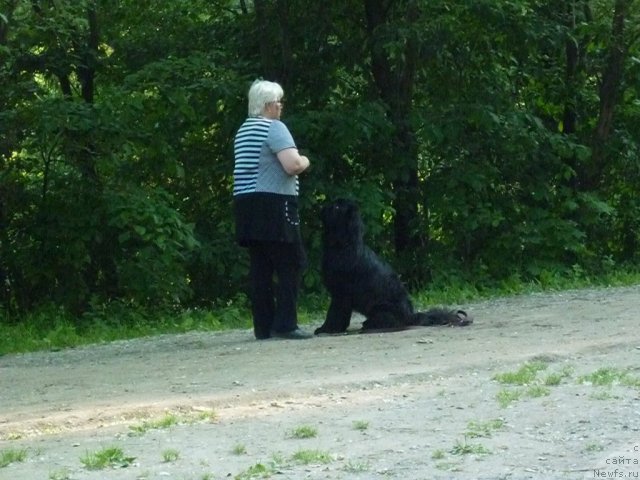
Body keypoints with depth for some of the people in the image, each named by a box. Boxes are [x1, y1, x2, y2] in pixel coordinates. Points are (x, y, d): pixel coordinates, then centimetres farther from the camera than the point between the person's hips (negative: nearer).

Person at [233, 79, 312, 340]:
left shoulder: (243, 130, 18)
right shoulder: (274, 128, -10)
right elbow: (293, 165, -20)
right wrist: (305, 161, 2)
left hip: (247, 206, 9)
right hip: (273, 205, -9)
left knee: (260, 268, 8)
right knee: (290, 265, -5)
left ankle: (263, 327, 7)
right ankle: (285, 325, -10)